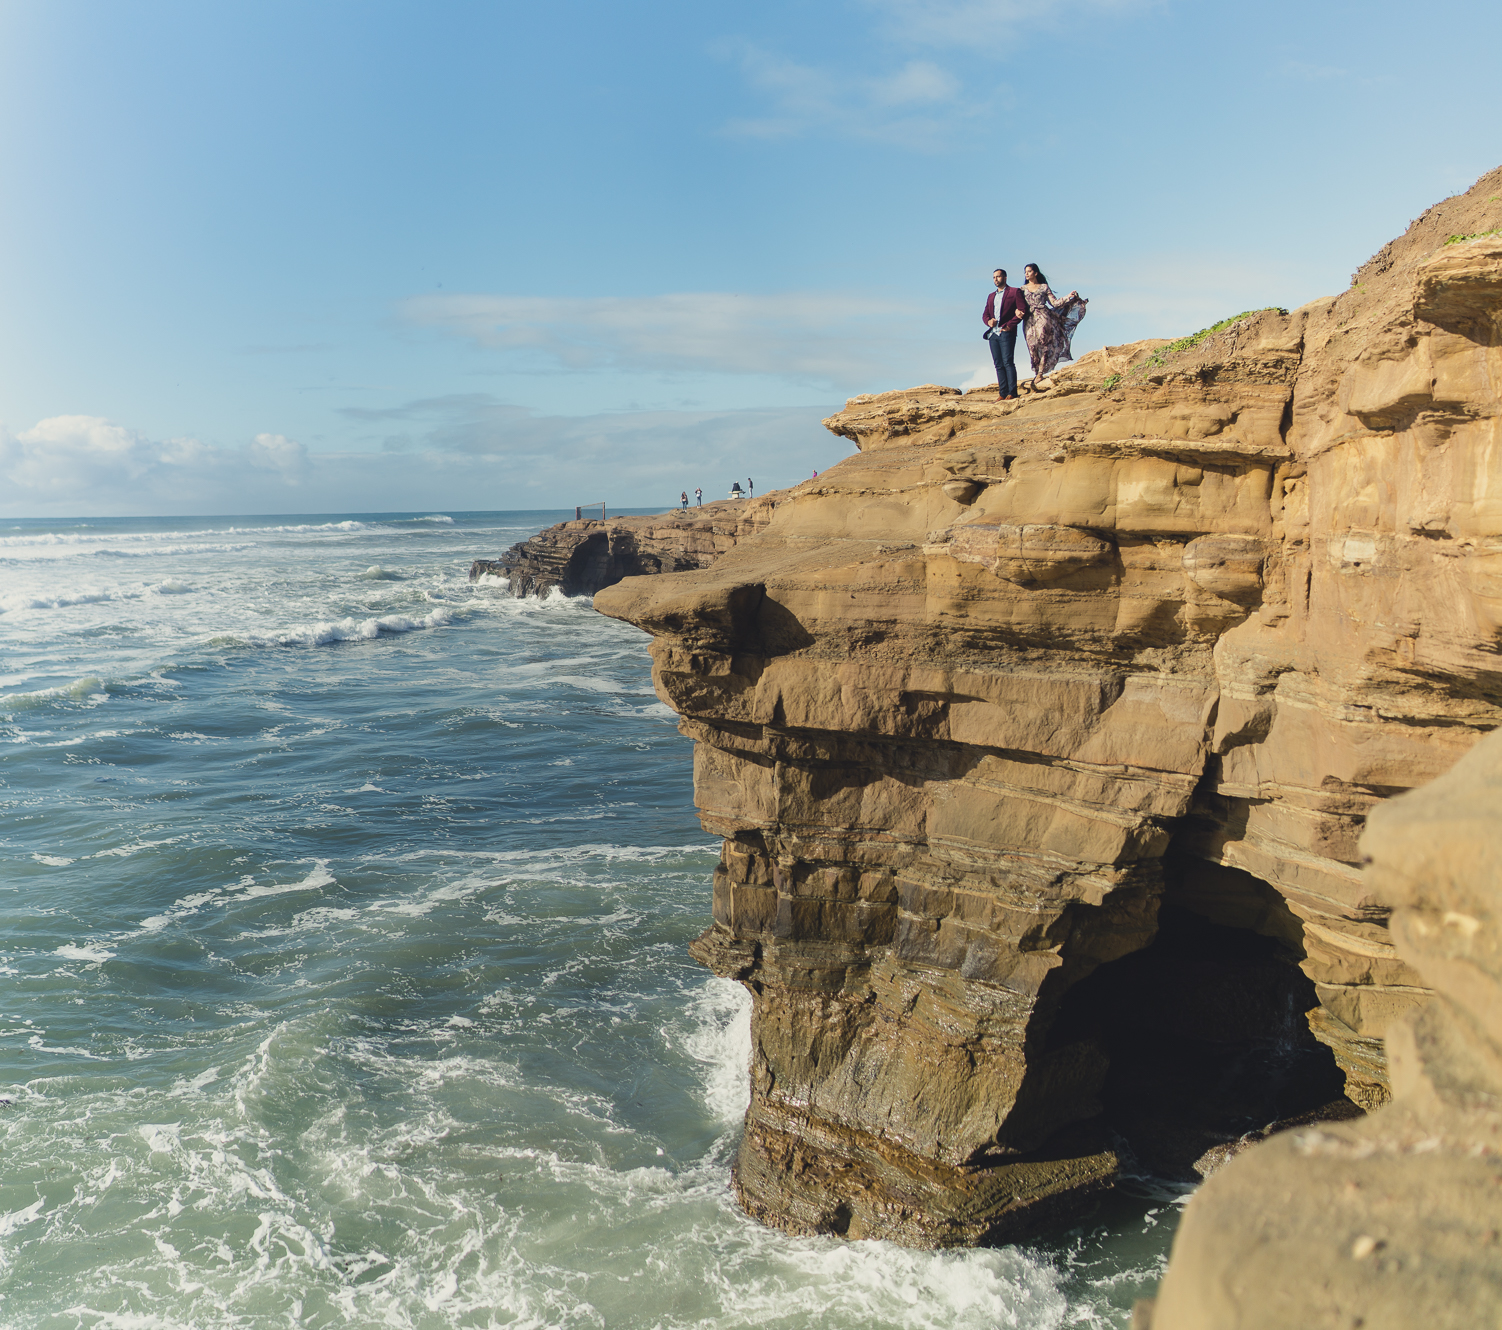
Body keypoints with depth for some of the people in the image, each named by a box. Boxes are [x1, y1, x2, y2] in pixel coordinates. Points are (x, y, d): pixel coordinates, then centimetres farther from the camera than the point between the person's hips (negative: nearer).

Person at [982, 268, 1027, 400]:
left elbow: (1023, 310, -6)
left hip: (1006, 333, -6)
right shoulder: (991, 296, 24)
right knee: (998, 364, 2)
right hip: (993, 333, 6)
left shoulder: (1014, 292, 4)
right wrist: (988, 321, -4)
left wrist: (1010, 325, -13)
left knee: (1008, 362, -12)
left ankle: (1012, 393, -13)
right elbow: (985, 314, 21)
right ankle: (1003, 393, 1)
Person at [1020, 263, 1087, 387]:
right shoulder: (1023, 288, 17)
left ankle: (1039, 373, -21)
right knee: (1033, 346, -10)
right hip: (1030, 319, 2)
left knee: (1043, 344, -18)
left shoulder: (1044, 287, 12)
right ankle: (1037, 374, -11)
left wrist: (1069, 297, 0)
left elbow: (1055, 303, 9)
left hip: (1043, 317, -2)